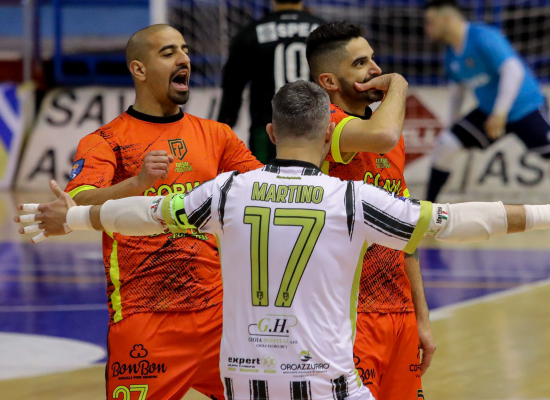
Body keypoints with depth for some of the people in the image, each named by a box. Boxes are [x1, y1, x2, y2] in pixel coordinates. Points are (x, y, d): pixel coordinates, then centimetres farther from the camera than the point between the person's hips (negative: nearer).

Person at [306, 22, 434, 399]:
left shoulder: (395, 140, 15)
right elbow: (381, 137, -33)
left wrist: (422, 320, 18)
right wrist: (398, 84, -14)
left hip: (399, 317, 8)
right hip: (348, 320, -8)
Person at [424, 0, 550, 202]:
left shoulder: (483, 37, -21)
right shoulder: (451, 54, 4)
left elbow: (514, 71, -28)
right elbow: (457, 89, 21)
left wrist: (500, 113, -32)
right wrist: (452, 123, 20)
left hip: (525, 109, -7)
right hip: (488, 111, 7)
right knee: (445, 143, -5)